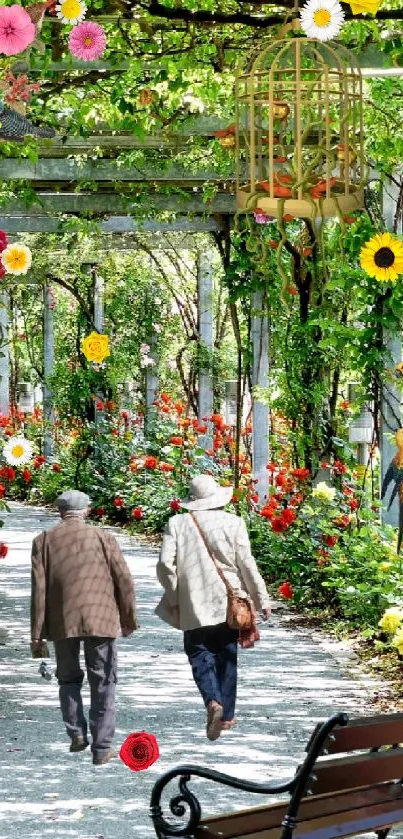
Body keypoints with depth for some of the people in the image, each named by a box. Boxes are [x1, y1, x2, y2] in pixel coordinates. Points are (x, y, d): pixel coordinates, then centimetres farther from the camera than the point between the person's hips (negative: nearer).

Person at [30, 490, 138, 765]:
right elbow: (124, 580, 0)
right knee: (103, 684, 6)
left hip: (62, 622, 1)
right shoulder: (102, 537, 1)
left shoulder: (44, 541, 3)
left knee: (69, 678, 20)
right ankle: (102, 747, 4)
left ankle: (76, 732, 6)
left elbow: (39, 588, -1)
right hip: (100, 619, -1)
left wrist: (37, 634, 2)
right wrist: (129, 620, 12)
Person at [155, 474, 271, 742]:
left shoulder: (177, 524, -3)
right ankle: (226, 715, 20)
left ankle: (213, 701, -21)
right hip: (229, 604, 1)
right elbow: (247, 564, -5)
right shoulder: (233, 523, -4)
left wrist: (174, 597, 4)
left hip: (194, 605, -1)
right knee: (226, 658, 14)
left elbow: (165, 564, -8)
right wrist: (262, 599, 4)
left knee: (200, 656, 4)